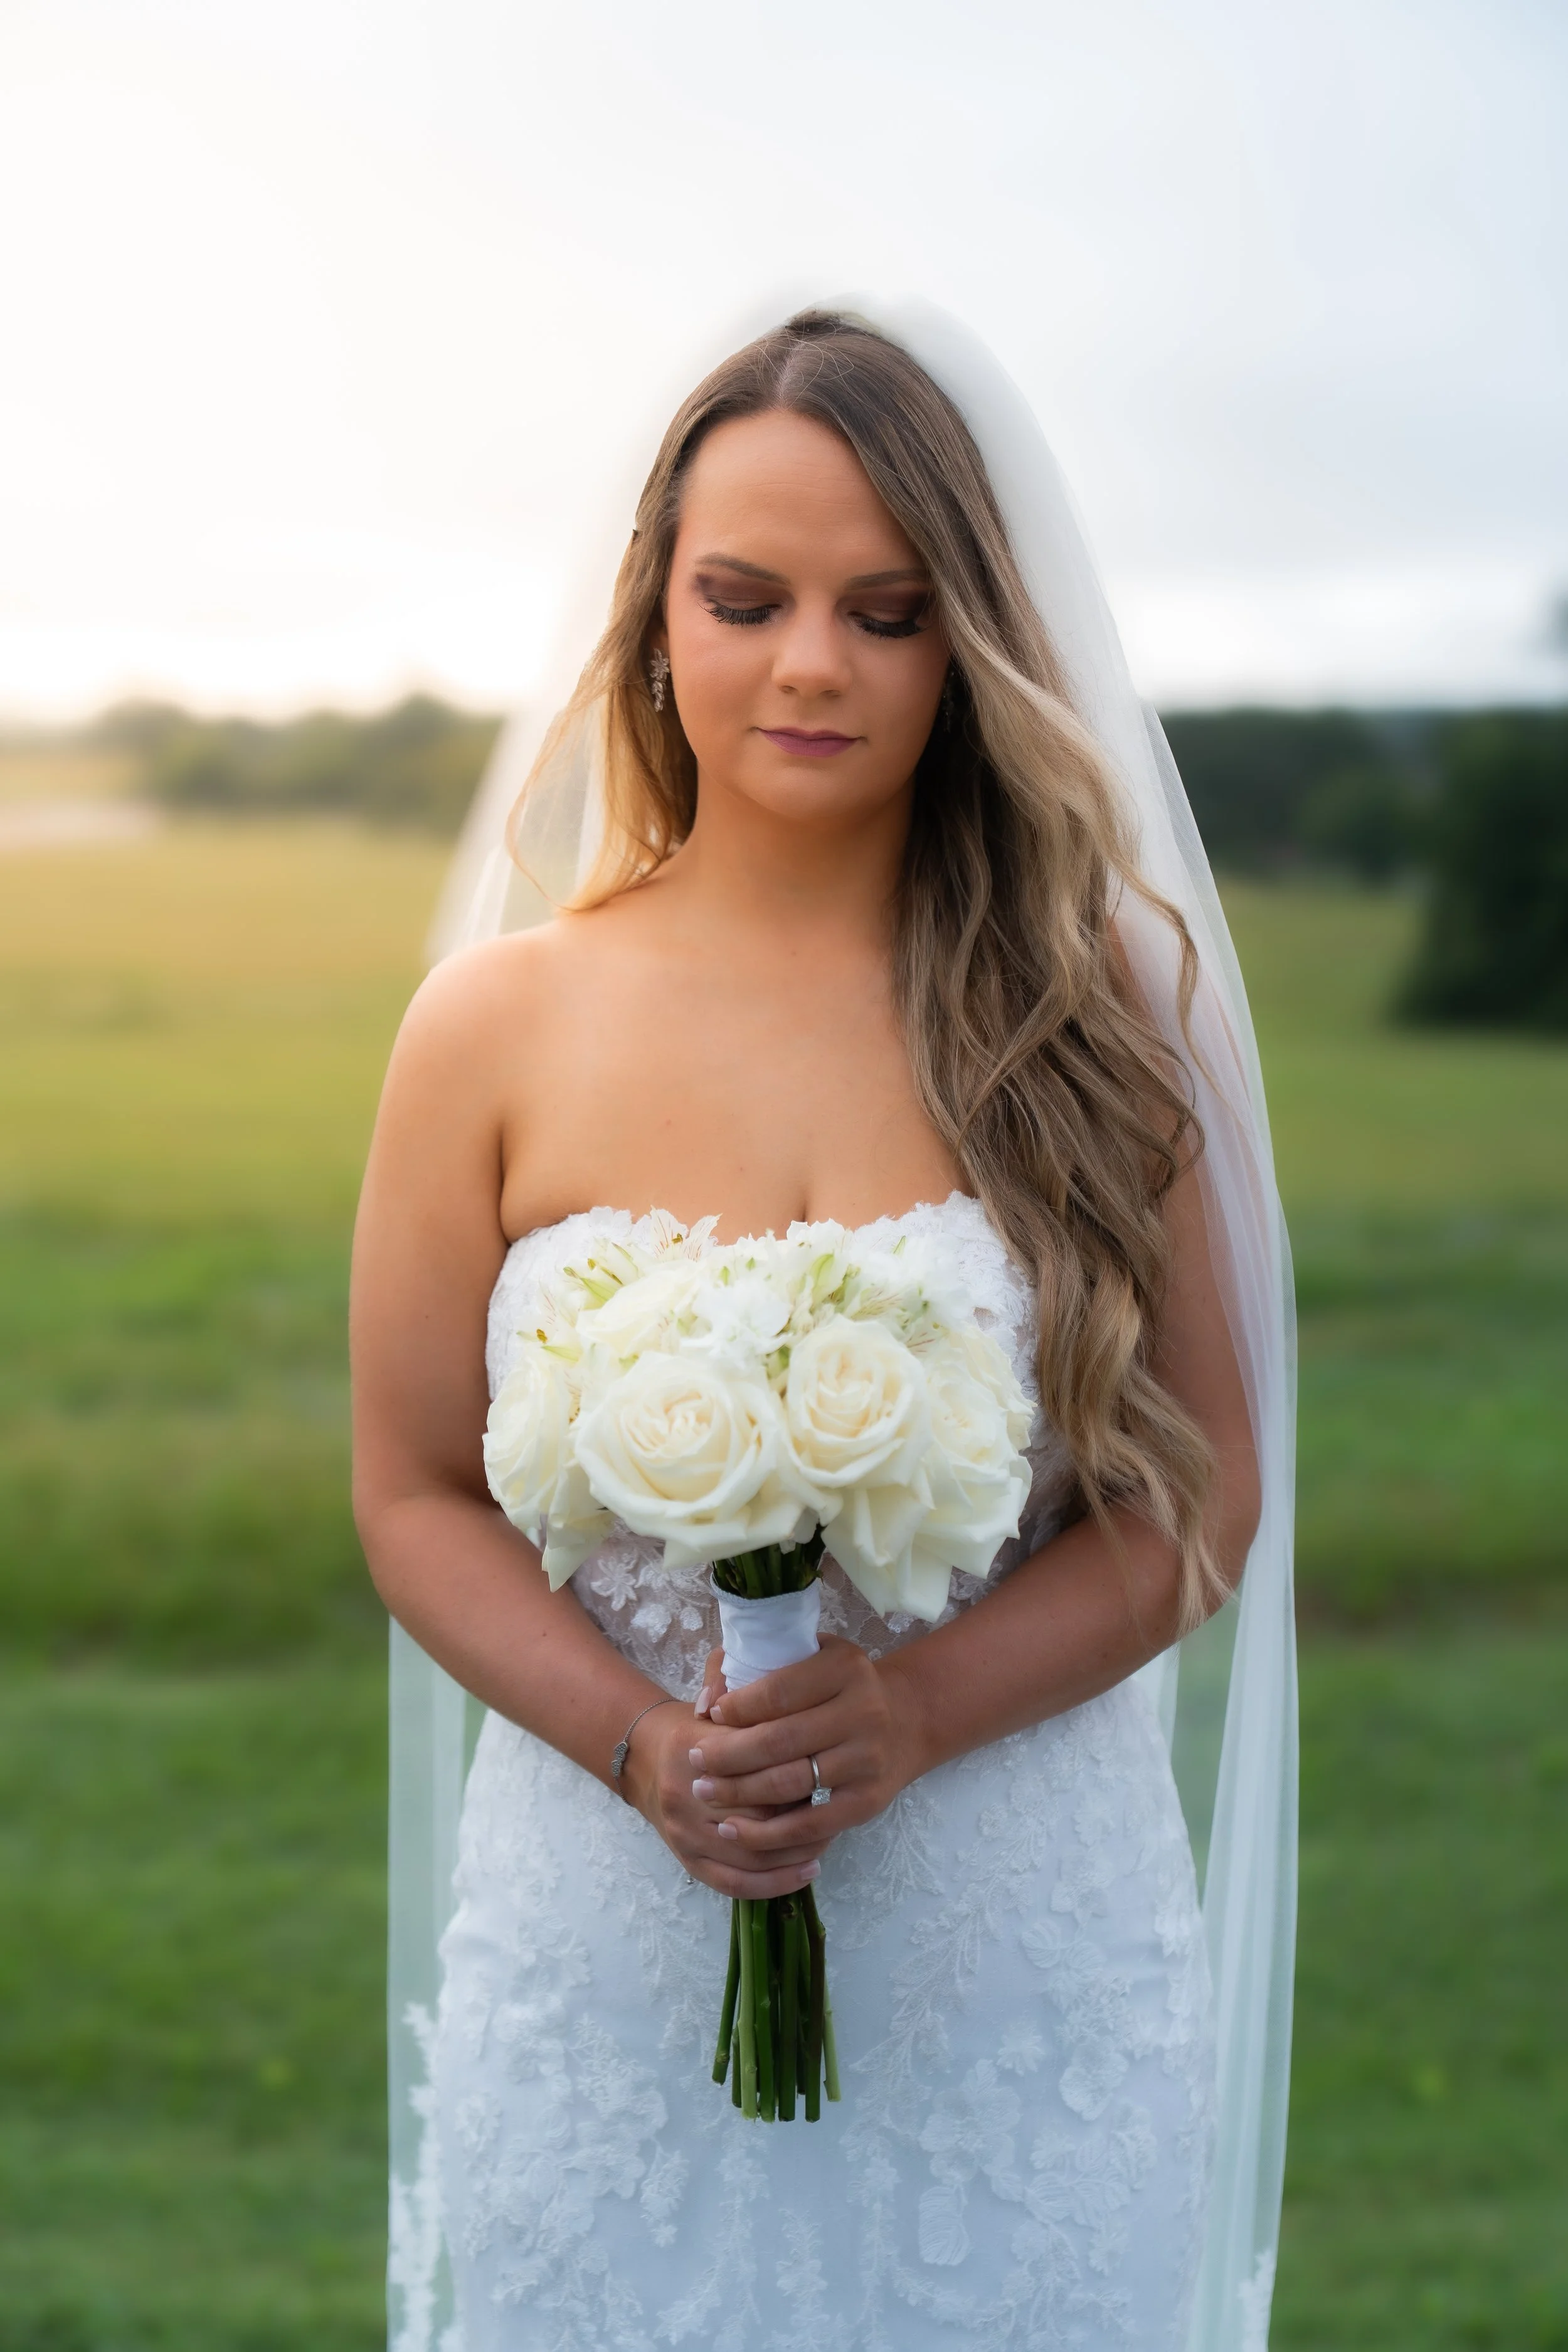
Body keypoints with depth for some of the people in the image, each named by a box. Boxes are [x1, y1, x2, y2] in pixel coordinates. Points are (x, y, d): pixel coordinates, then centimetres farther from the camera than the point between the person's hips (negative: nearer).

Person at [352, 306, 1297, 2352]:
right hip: (614, 1947, 0)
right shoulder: (497, 1028, -4)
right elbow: (416, 1498, 1)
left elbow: (1204, 1492, -2)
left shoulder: (1090, 1011, -4)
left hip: (1034, 1954, 1)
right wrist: (647, 1748, -15)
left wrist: (914, 1713, -17)